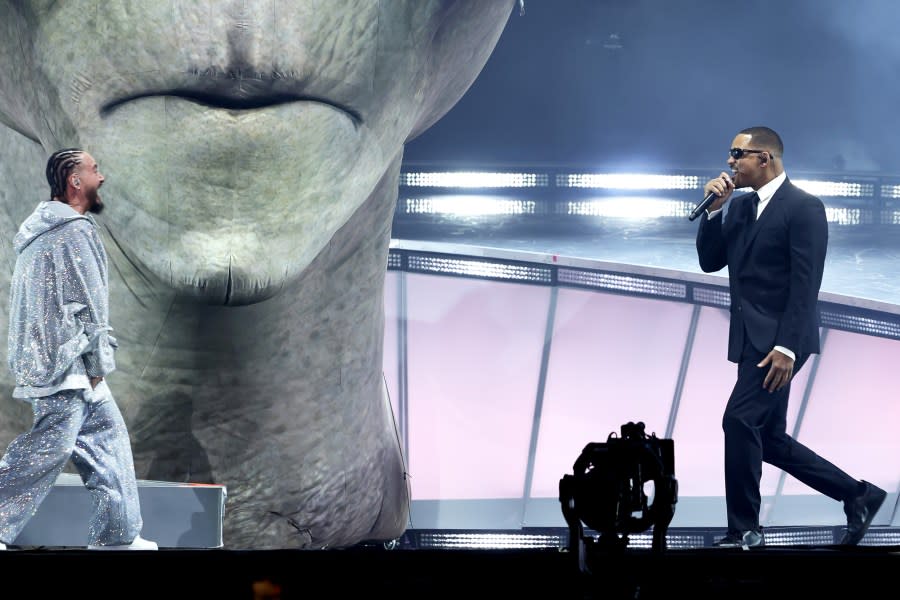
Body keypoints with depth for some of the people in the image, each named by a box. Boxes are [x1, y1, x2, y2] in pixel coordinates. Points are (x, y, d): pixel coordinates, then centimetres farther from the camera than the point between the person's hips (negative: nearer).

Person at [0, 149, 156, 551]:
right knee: (46, 451, -9)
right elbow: (90, 303, -13)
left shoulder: (40, 228, 19)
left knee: (107, 439, 12)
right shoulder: (75, 229, -11)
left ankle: (118, 538, 15)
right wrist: (100, 363, -8)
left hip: (42, 362, 10)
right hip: (68, 365, -10)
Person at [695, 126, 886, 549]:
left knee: (739, 420, -17)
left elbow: (806, 284, -16)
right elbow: (709, 262, 10)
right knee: (767, 438, 10)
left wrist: (786, 348, -23)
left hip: (778, 339, -9)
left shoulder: (804, 207, -11)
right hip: (749, 338, 9)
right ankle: (857, 494, 23)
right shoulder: (737, 206, 13)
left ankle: (744, 530, -4)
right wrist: (713, 209, -2)